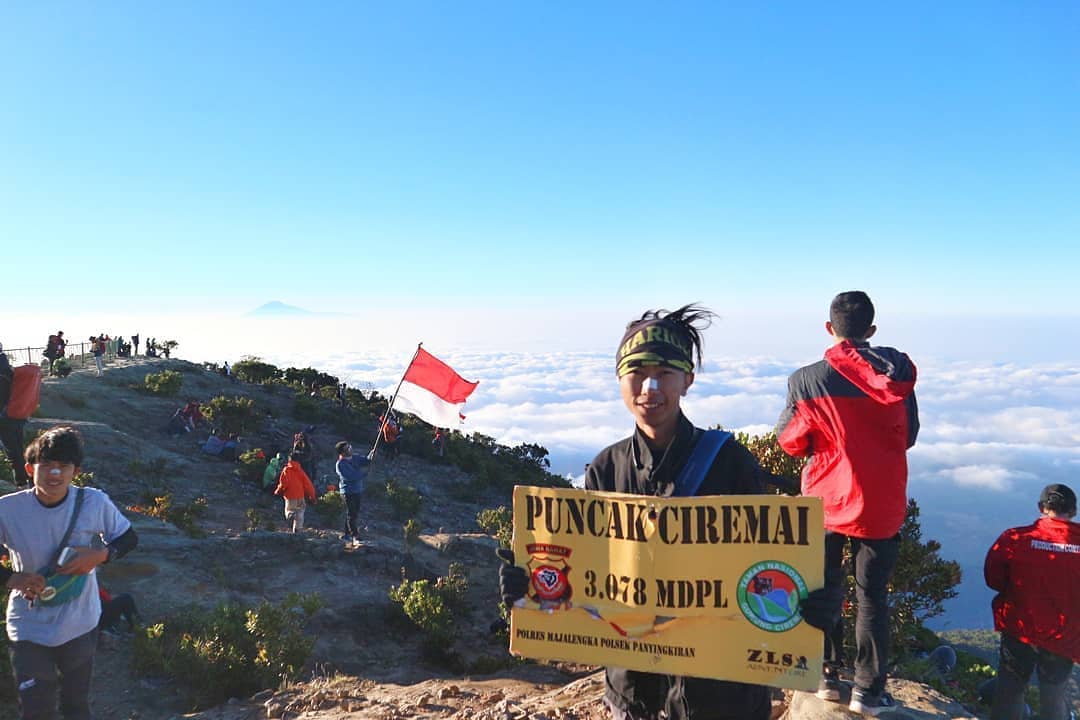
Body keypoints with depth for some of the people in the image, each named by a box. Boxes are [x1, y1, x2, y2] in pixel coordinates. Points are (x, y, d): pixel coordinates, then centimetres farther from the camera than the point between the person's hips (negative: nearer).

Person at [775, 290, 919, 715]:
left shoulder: (806, 381, -13)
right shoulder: (898, 371, -8)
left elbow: (790, 442, -2)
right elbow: (908, 436, 3)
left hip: (825, 503, -1)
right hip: (881, 506, 1)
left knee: (824, 590, 17)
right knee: (872, 596, 13)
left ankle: (828, 677, 25)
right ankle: (868, 691, 18)